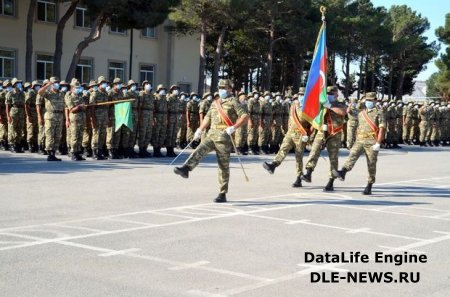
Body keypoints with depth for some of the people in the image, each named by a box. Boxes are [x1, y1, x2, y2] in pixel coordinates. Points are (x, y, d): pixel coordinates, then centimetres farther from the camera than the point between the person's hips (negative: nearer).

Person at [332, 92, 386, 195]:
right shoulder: (361, 114, 17)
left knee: (371, 164, 0)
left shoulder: (379, 113, -1)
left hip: (371, 142, -4)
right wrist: (356, 141, 21)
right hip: (360, 141, 4)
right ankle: (342, 173, -41)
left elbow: (382, 128, -9)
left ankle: (369, 187, 7)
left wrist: (378, 143, -18)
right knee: (352, 155, -20)